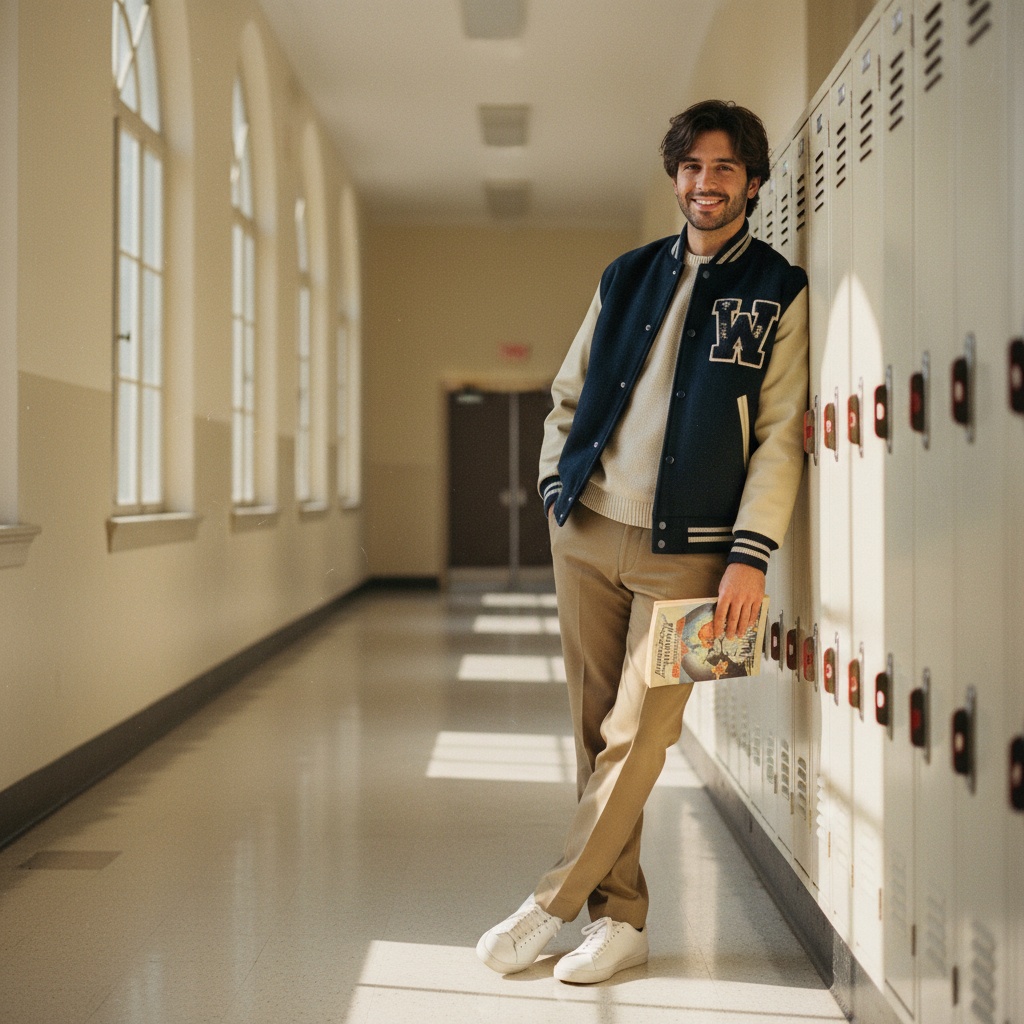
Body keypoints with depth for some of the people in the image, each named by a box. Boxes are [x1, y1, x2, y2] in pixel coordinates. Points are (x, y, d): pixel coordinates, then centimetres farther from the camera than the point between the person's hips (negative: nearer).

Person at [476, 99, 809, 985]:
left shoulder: (779, 294, 2)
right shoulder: (628, 276, 15)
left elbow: (781, 436, -4)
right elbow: (569, 392, 21)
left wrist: (751, 553, -12)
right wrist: (556, 480, 6)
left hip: (686, 550, -4)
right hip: (586, 532, 4)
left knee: (638, 738, -6)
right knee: (597, 731, 6)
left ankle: (552, 906, 6)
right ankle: (620, 919, 15)